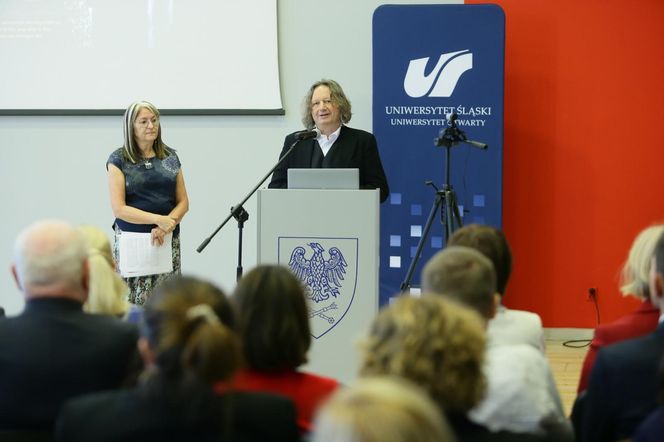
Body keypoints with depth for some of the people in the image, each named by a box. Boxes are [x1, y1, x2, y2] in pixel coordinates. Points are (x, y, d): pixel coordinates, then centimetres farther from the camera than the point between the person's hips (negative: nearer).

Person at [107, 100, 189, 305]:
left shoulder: (170, 157, 12)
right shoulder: (119, 159, 1)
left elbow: (183, 202, 10)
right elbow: (119, 208, -6)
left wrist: (166, 226, -9)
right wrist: (158, 219, -16)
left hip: (168, 242, 3)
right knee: (134, 305, -11)